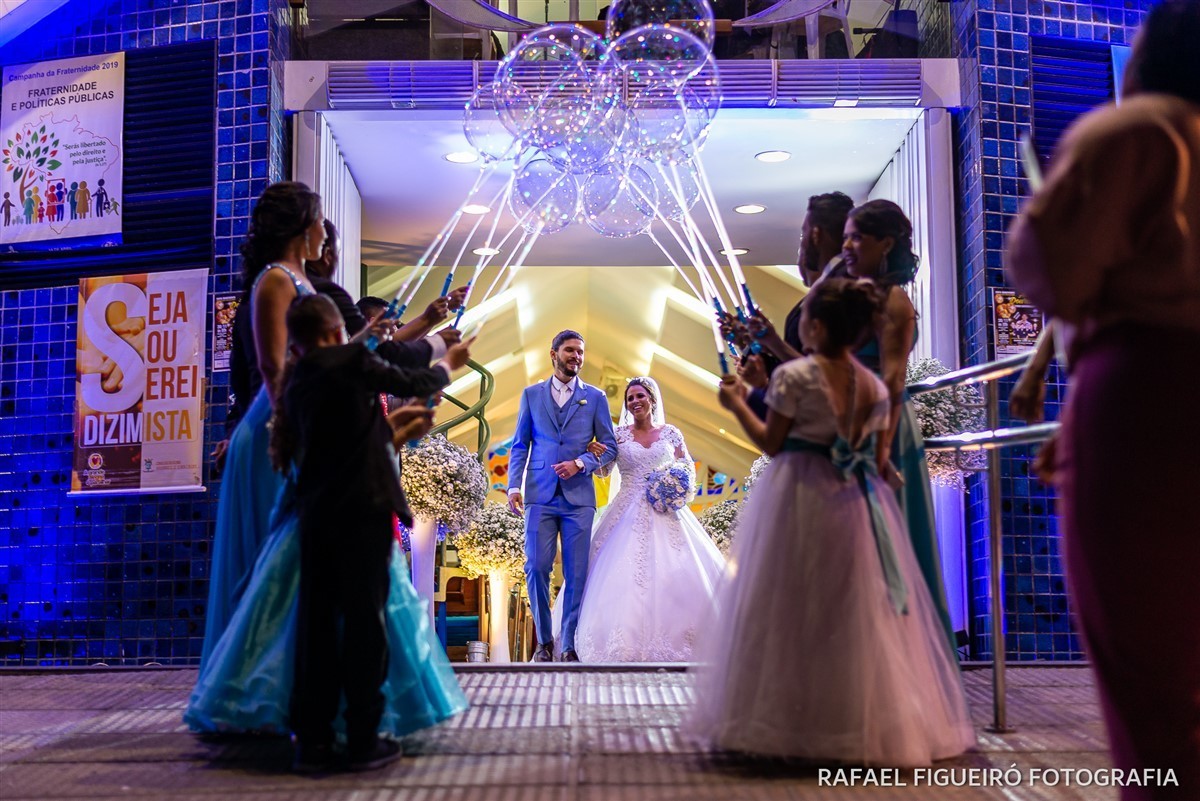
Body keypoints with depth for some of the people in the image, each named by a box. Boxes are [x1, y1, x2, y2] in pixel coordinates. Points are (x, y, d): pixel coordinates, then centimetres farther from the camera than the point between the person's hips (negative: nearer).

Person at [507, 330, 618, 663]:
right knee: (536, 568, -4)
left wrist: (580, 463, -10)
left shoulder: (595, 397, 8)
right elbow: (519, 445, 10)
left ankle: (569, 645, 10)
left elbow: (609, 447, 7)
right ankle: (544, 641, 11)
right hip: (540, 495, 0)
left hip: (578, 497, 0)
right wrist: (514, 486, -2)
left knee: (577, 573, 0)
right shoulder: (532, 394, 11)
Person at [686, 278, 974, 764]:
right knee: (861, 613, 12)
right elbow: (877, 453, 11)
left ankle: (789, 722, 8)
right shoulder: (875, 386, 6)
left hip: (800, 499, -5)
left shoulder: (794, 375, -10)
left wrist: (737, 405, 7)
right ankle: (871, 722, 18)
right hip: (856, 503, 5)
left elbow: (772, 444, -6)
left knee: (794, 612, 3)